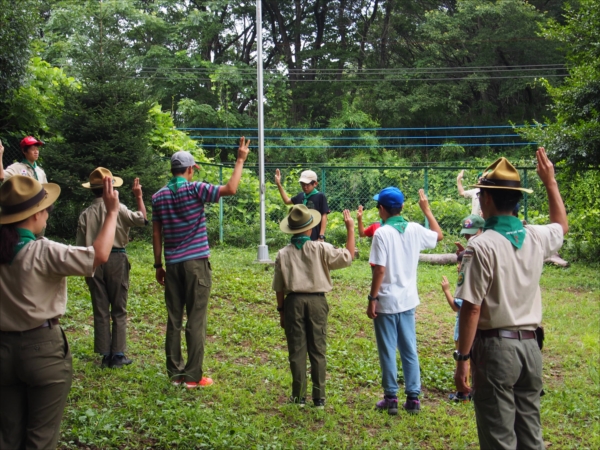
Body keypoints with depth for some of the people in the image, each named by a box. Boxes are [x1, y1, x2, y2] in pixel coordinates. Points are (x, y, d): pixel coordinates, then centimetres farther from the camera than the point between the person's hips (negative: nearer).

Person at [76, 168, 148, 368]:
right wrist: (139, 198, 4)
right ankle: (117, 355, 5)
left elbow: (80, 246, 2)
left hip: (94, 262, 3)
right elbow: (142, 219, -5)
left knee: (100, 310, 10)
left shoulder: (86, 214, 0)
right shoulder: (118, 208, -9)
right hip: (116, 259, -2)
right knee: (119, 310, 6)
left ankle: (105, 354, 12)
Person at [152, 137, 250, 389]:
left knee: (173, 320, 10)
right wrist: (240, 161, -6)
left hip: (172, 264, 5)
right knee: (196, 320, -1)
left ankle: (175, 373, 14)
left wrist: (158, 265, 15)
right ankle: (193, 376, 1)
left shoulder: (159, 196, 7)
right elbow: (230, 189, -17)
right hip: (196, 263, -5)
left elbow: (156, 234, 9)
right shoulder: (194, 189, -8)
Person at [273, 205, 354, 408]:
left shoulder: (283, 254, -2)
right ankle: (319, 397, 12)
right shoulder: (321, 249, -8)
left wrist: (281, 310, 13)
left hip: (293, 302, 1)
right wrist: (350, 229, -1)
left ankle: (299, 396, 12)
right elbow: (347, 257, -6)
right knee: (318, 350, 8)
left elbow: (279, 287, 2)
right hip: (317, 301, 0)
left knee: (297, 351, 8)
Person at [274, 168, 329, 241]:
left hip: (315, 238, -6)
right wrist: (279, 184, 22)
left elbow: (324, 217, -8)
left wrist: (321, 236, -14)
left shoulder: (320, 196, -7)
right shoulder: (300, 196, 10)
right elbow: (287, 201, 28)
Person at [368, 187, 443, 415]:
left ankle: (391, 398, 11)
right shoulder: (414, 230, 0)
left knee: (387, 352, 5)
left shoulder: (382, 233, -15)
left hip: (386, 302, -5)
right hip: (408, 300, 5)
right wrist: (426, 210, 26)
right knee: (410, 351, 11)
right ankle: (413, 398, 14)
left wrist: (372, 299, -10)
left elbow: (379, 270, -18)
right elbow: (439, 235, 20)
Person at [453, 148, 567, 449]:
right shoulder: (536, 238, 2)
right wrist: (550, 181, 34)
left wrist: (462, 359, -11)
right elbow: (561, 224, 27)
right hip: (530, 346, 6)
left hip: (495, 348, -6)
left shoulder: (482, 246, -16)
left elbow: (471, 308, -17)